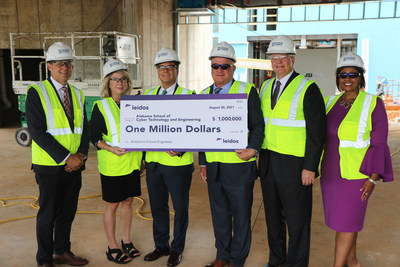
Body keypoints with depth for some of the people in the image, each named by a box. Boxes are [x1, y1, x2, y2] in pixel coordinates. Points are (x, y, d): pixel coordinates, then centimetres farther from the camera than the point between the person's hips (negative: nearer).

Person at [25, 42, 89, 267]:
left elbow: (84, 128, 10)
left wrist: (81, 154, -7)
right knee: (48, 214, 6)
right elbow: (37, 132, -15)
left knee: (68, 211, 15)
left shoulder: (77, 94, 11)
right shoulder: (36, 92, -8)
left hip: (74, 164, 5)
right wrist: (66, 157, -18)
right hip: (49, 165, -5)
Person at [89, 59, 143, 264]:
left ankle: (126, 241, 31)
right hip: (111, 165, -4)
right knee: (111, 206, 6)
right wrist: (110, 148, -22)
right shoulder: (100, 106, -6)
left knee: (127, 202, 14)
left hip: (132, 164, 5)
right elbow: (94, 137, -6)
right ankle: (112, 247, 20)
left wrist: (140, 157, 11)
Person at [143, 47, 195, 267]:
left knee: (180, 208, 9)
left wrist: (179, 148, -22)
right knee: (157, 206, 16)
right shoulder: (149, 95, 11)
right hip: (153, 162, 5)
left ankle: (177, 249, 26)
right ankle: (161, 246, 33)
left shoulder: (187, 95, -4)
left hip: (178, 162, -4)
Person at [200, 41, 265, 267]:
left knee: (241, 215, 7)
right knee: (219, 214, 16)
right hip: (213, 166, 5)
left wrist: (253, 148, -19)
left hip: (239, 166, -4)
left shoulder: (247, 90, -2)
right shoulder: (204, 94, 12)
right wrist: (203, 162, 14)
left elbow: (257, 125, -2)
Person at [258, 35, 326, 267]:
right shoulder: (265, 87, 11)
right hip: (268, 162, 6)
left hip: (294, 164, -6)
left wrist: (310, 167, -15)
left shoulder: (308, 88, -8)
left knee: (297, 218, 5)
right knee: (273, 214, 16)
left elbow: (317, 131, -12)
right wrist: (258, 156, 11)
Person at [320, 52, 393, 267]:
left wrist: (373, 178, -13)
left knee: (346, 220, -1)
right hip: (330, 172, 6)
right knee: (340, 216, 15)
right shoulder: (331, 102, 7)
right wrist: (316, 167, 13)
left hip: (356, 173, -6)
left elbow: (379, 144, -9)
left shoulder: (373, 104, -8)